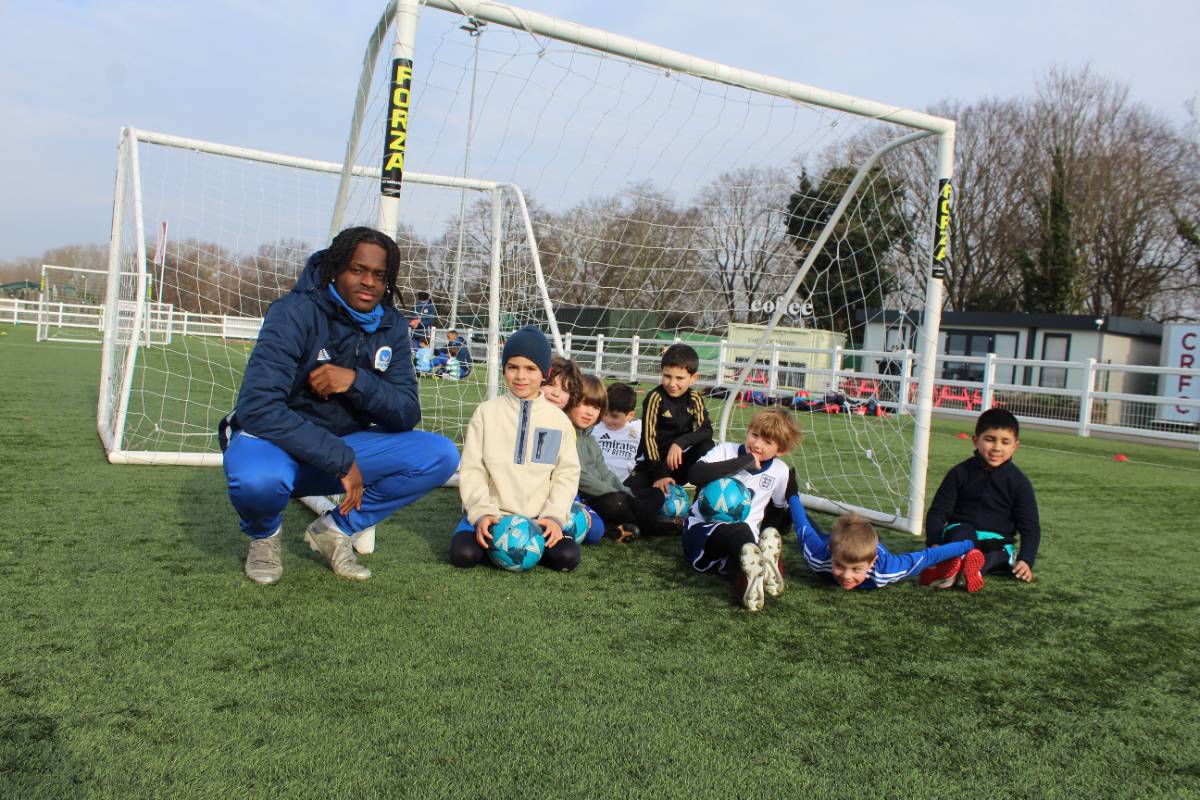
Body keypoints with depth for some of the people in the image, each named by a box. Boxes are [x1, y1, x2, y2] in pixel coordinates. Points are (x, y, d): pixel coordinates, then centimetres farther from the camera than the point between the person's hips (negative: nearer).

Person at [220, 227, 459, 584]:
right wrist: (341, 460, -31)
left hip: (344, 445, 5)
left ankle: (335, 528, 1)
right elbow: (258, 408, -29)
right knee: (259, 478, -40)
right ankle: (264, 534, 0)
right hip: (275, 440, -5)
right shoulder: (296, 313, -19)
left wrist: (357, 381, -27)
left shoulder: (391, 326, -3)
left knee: (441, 456, -14)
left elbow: (406, 414, -8)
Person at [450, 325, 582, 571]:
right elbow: (472, 470, 0)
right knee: (464, 554, -28)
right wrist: (481, 513, -14)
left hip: (538, 517, 2)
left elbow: (566, 473, 3)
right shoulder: (486, 412, 3)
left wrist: (554, 516, -12)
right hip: (492, 513, -1)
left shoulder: (559, 420, 6)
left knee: (567, 557, -23)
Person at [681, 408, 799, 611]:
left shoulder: (781, 471, 8)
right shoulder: (726, 450, -1)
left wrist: (767, 533, 5)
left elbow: (779, 509, 23)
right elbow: (695, 475, -20)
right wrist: (744, 461, -17)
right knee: (740, 531, -39)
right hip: (702, 529, -3)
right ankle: (763, 567, -62)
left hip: (744, 540, 3)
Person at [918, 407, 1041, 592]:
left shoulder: (1019, 482, 1)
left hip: (997, 542, 1)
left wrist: (1026, 560, -11)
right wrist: (934, 544, -16)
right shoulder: (960, 473, 0)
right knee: (962, 532, -34)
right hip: (959, 535, -1)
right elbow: (937, 511, 0)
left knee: (1001, 552, -33)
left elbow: (1030, 526, 4)